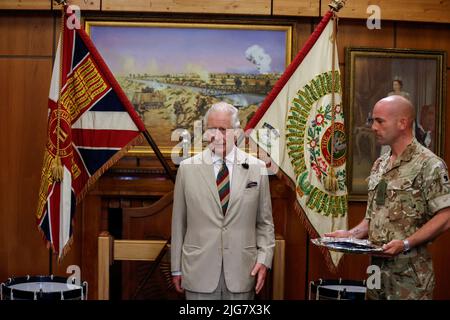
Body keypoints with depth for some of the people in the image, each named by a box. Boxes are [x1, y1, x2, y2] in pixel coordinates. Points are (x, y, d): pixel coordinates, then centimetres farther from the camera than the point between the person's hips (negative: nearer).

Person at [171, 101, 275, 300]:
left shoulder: (257, 168, 3)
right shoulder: (187, 168, 2)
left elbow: (264, 222, 7)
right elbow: (179, 222, 4)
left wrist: (264, 259, -3)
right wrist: (177, 269, 5)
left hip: (242, 272, 1)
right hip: (199, 273, 0)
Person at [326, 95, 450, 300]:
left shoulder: (429, 165, -10)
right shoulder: (380, 165, 12)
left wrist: (406, 243, -21)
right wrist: (352, 234, 3)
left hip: (410, 273, -6)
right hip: (377, 267, 6)